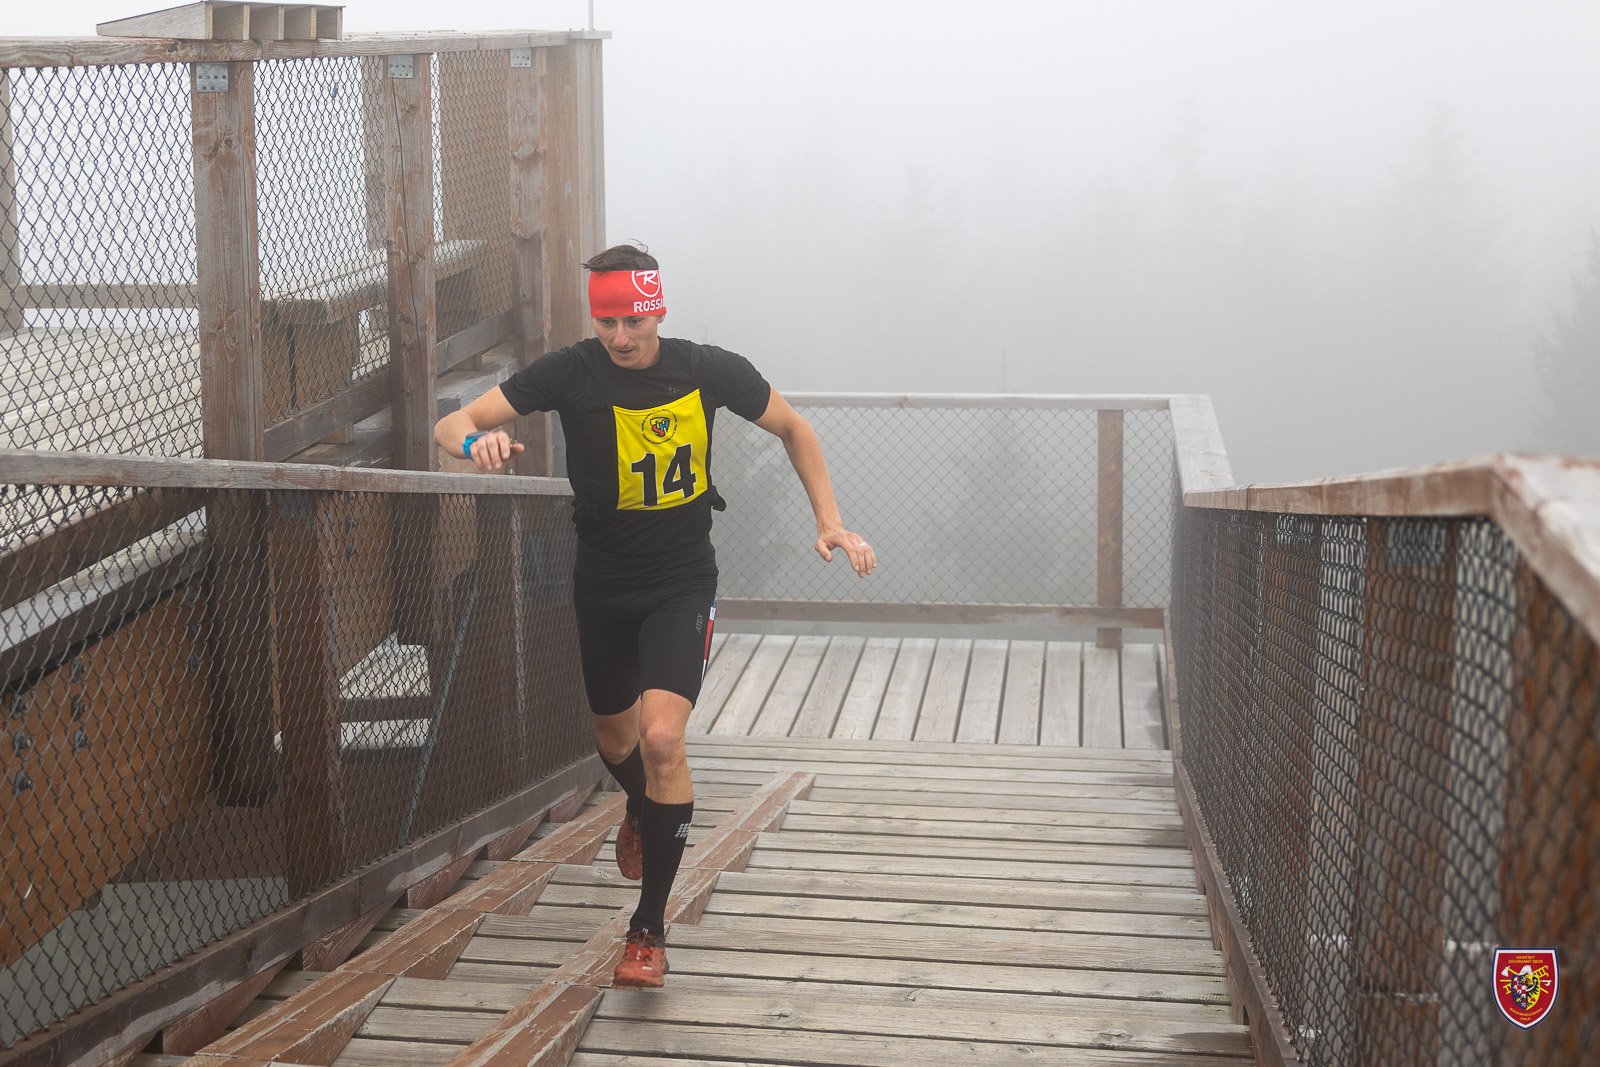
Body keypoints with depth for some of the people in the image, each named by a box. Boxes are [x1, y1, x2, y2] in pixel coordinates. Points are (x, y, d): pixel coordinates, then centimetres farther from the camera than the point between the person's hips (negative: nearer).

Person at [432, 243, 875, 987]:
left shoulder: (710, 371, -11)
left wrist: (830, 523, -2)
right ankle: (642, 812, 58)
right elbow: (451, 425, -17)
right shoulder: (571, 372, -13)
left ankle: (650, 927, -7)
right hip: (601, 585, 2)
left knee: (661, 738, -20)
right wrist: (477, 440, -42)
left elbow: (793, 428, 6)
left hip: (682, 586, -2)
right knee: (614, 738, 19)